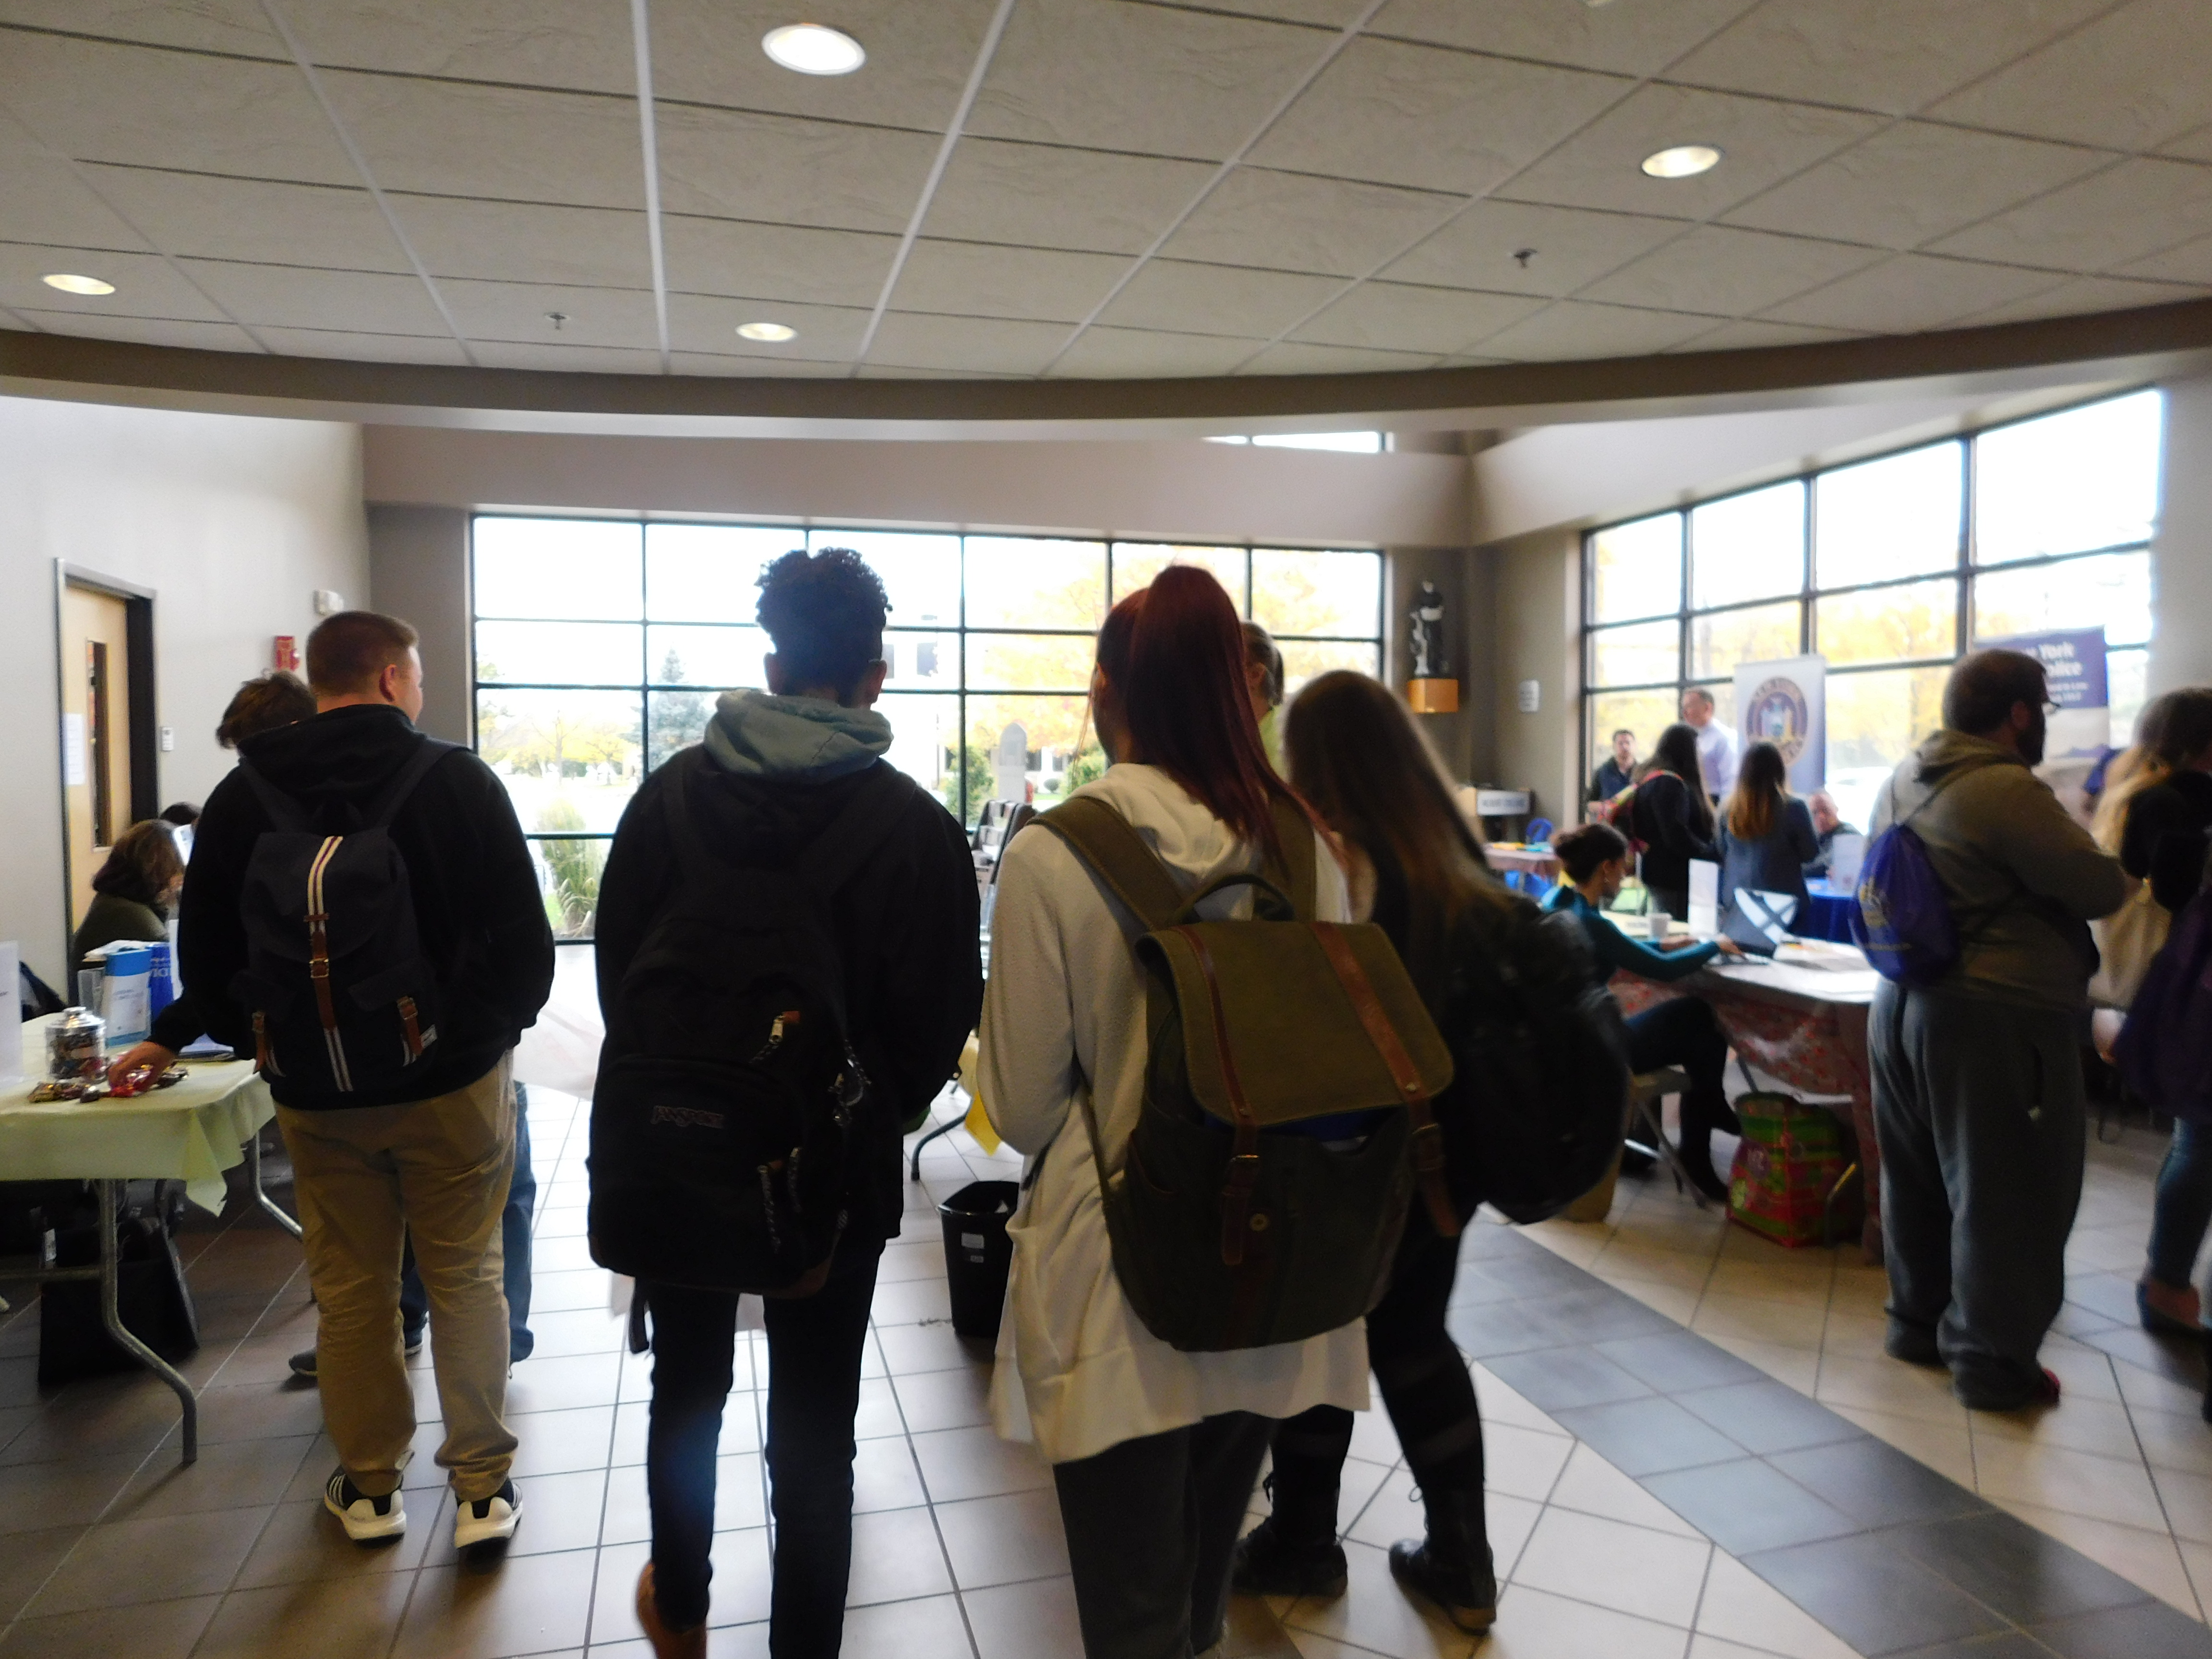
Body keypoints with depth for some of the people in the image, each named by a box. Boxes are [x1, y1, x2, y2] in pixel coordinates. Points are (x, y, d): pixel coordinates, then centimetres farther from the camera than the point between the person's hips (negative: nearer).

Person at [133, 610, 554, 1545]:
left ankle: (369, 1487, 27)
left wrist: (266, 1043, 17)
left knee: (350, 1289, 14)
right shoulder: (461, 782, -10)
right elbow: (525, 937, -11)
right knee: (465, 1280, 8)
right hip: (454, 1079, -2)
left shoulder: (242, 798, 0)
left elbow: (207, 959, 4)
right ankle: (482, 1487, 14)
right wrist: (504, 1023, 6)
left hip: (318, 1090, 3)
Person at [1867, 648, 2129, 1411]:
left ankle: (1917, 1320, 30)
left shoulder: (1903, 781, 7)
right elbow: (2103, 889, -13)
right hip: (1998, 1018, -8)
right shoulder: (2008, 790, -19)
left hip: (1904, 1002, 8)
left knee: (1918, 1176, 17)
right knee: (2005, 1193, 3)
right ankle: (1992, 1361, 12)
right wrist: (2088, 851, 6)